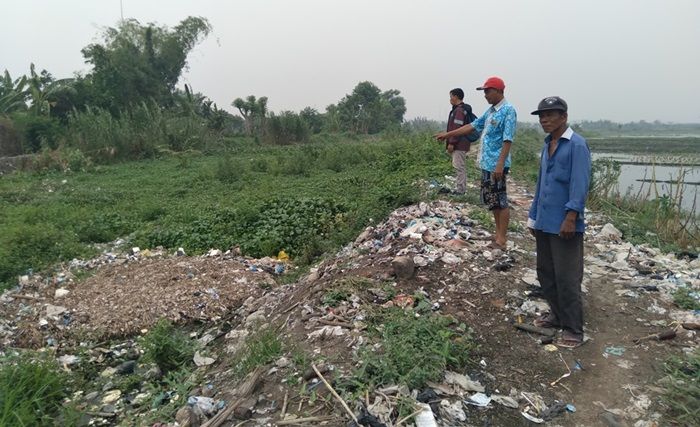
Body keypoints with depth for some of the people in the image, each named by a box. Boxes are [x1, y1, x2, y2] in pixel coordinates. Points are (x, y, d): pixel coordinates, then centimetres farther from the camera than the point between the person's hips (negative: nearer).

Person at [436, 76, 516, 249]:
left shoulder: (508, 110, -13)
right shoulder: (490, 111, 15)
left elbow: (508, 140, -19)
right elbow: (472, 126, 22)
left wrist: (500, 164, -25)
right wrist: (448, 134, 21)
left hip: (496, 164, -9)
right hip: (486, 163, 9)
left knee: (501, 201, -2)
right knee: (492, 200, 14)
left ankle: (501, 239, 4)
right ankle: (498, 233, 24)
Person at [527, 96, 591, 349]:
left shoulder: (577, 145, -10)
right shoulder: (547, 145, 14)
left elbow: (580, 184, -17)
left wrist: (571, 217, -24)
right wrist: (533, 217, 19)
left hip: (564, 224, -8)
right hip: (544, 223, 8)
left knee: (566, 278, -2)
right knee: (545, 273, 16)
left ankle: (573, 329, 10)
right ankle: (558, 315, 33)